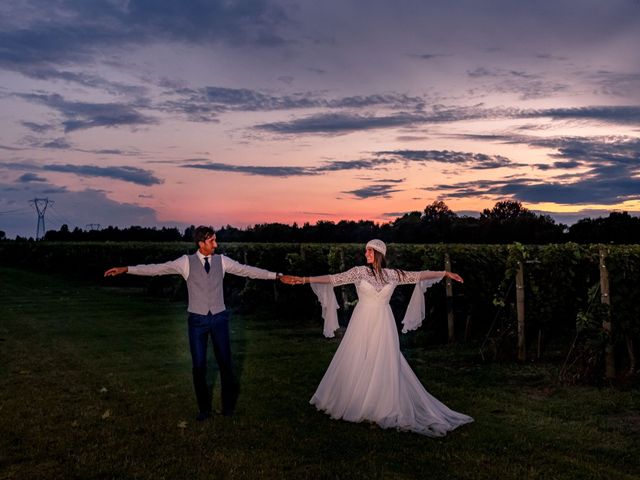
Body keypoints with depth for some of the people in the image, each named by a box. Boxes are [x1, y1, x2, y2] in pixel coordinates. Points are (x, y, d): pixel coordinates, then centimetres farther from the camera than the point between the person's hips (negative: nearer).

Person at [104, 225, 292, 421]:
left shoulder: (222, 261, 1)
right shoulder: (187, 262, -5)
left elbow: (247, 270, 0)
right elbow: (158, 268, -8)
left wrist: (277, 275, -5)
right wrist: (126, 269, -15)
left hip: (219, 318, 1)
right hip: (197, 320, -1)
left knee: (225, 363, 5)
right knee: (199, 366, 5)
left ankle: (229, 404, 26)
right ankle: (204, 408, 23)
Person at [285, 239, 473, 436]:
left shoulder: (392, 274, 4)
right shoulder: (360, 271, -3)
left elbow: (418, 276, 8)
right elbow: (334, 278, -10)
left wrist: (445, 273, 8)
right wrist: (304, 279, -19)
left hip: (383, 325, 1)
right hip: (362, 323, -1)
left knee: (384, 364, 1)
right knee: (356, 364, 3)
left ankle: (384, 407, 14)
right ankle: (350, 402, 20)